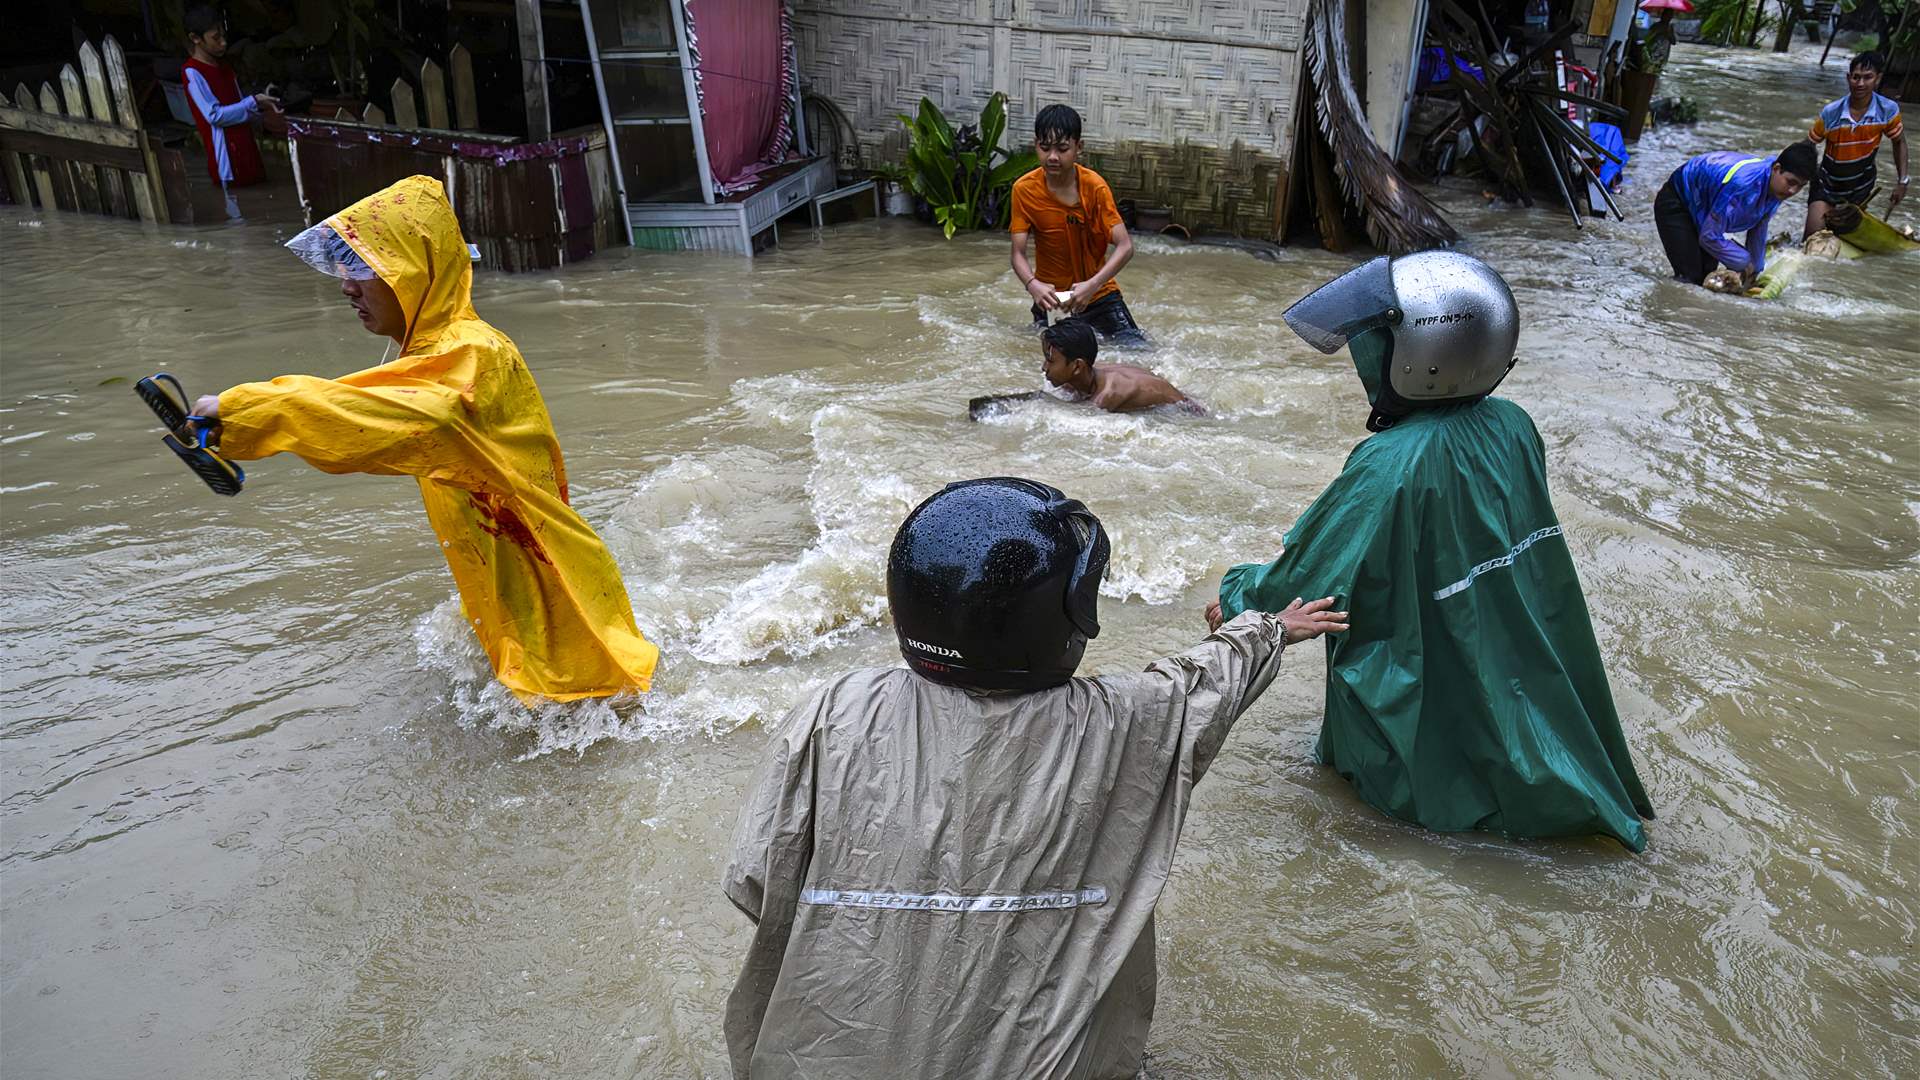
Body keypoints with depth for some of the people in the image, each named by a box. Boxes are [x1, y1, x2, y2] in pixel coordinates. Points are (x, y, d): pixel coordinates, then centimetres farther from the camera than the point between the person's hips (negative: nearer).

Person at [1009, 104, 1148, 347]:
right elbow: (1018, 254, -13)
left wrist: (1092, 286, -35)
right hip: (1051, 298, 1)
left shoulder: (1095, 186, -14)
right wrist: (1033, 286, -35)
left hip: (1099, 294, -1)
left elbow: (1125, 247, -19)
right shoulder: (1024, 189, -11)